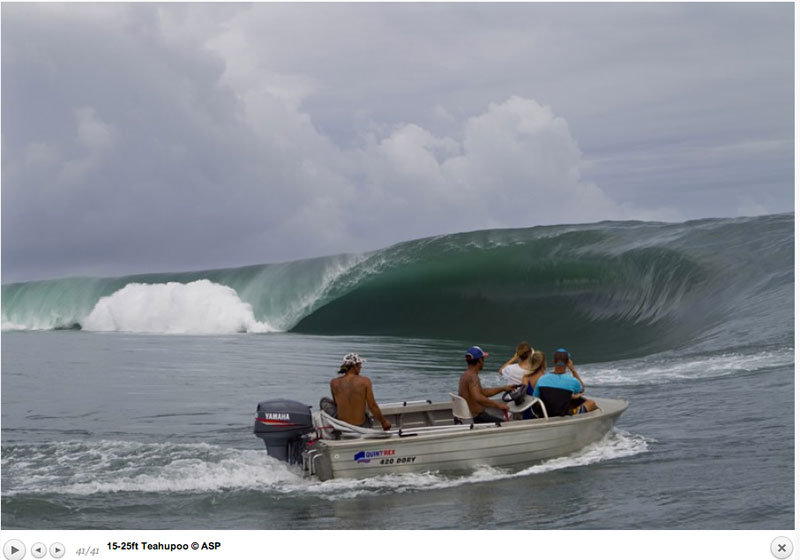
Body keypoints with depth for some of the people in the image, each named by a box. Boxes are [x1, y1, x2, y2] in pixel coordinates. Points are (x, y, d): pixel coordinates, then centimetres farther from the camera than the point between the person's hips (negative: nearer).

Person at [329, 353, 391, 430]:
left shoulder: (334, 383, -7)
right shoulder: (365, 381, -12)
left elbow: (335, 403, 8)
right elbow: (372, 406, -10)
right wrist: (384, 422, 1)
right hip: (360, 426, -1)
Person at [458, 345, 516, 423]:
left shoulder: (466, 375, 14)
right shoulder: (472, 377, -19)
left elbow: (482, 392, 25)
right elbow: (478, 398, -35)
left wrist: (503, 388, 21)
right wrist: (497, 404, -31)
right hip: (477, 418, -10)